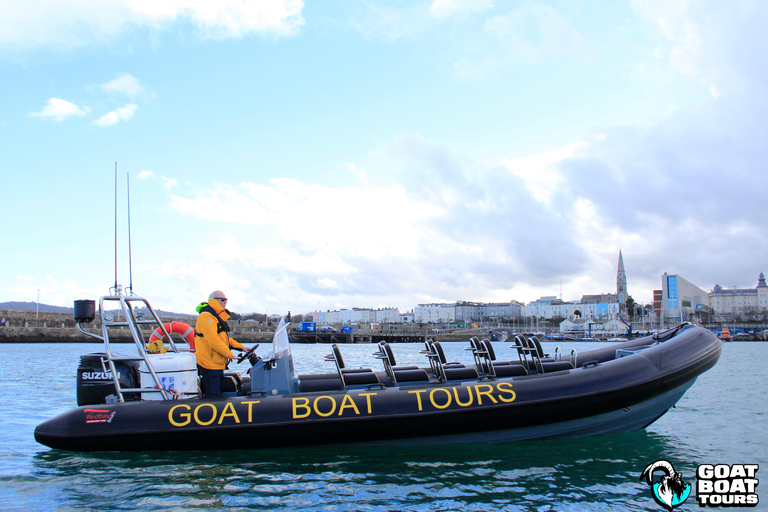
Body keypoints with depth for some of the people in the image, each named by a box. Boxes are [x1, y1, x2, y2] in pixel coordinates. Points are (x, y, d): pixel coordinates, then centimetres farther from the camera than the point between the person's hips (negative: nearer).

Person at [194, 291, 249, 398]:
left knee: (220, 394, 13)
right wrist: (229, 354, -19)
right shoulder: (206, 316, -15)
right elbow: (213, 340, -24)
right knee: (214, 396, -10)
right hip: (210, 364, -11)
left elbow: (226, 339, 27)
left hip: (218, 364, 11)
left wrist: (241, 347, 17)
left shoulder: (218, 317, 20)